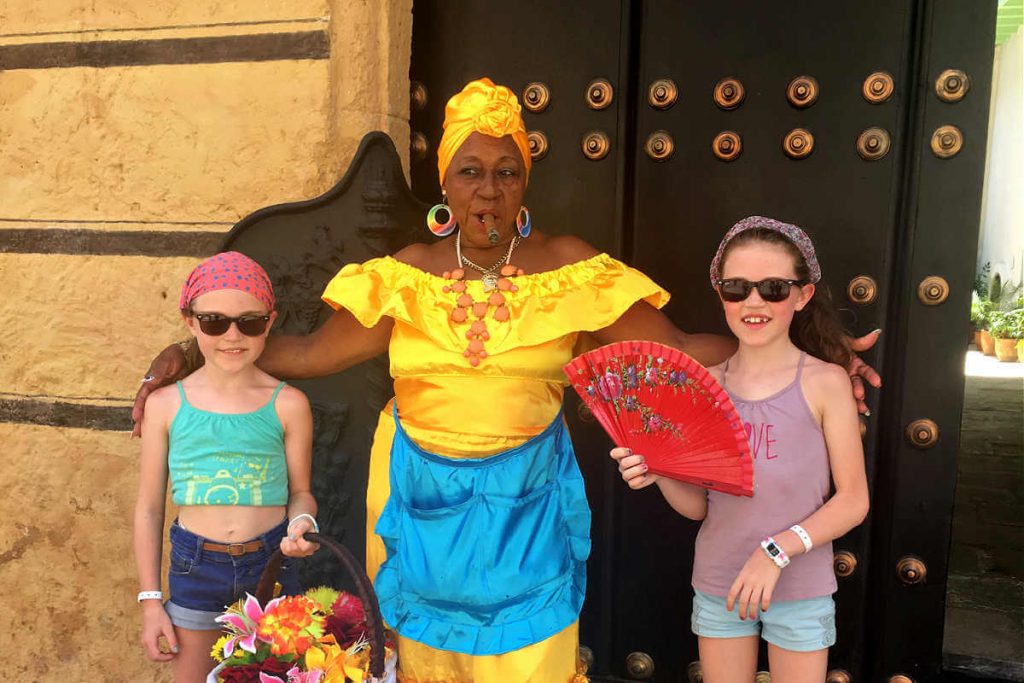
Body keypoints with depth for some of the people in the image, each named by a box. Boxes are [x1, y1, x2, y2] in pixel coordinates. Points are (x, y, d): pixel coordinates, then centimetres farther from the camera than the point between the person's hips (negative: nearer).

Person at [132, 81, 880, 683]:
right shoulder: (404, 277, -5)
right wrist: (196, 350, -7)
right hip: (426, 504, 2)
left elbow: (675, 347, -10)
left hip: (526, 505, -1)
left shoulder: (571, 270, -8)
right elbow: (311, 353, -2)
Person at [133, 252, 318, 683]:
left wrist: (301, 521, -21)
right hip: (195, 566, 1)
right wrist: (150, 601, 3)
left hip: (270, 563, 0)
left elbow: (300, 491, 2)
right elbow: (149, 508, 2)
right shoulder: (165, 404, -4)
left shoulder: (288, 404, -7)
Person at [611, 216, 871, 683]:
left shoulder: (825, 382, -11)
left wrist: (777, 551, -20)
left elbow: (853, 500, -10)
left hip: (800, 589, -2)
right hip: (717, 585, 3)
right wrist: (660, 475, -19)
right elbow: (698, 505, 0)